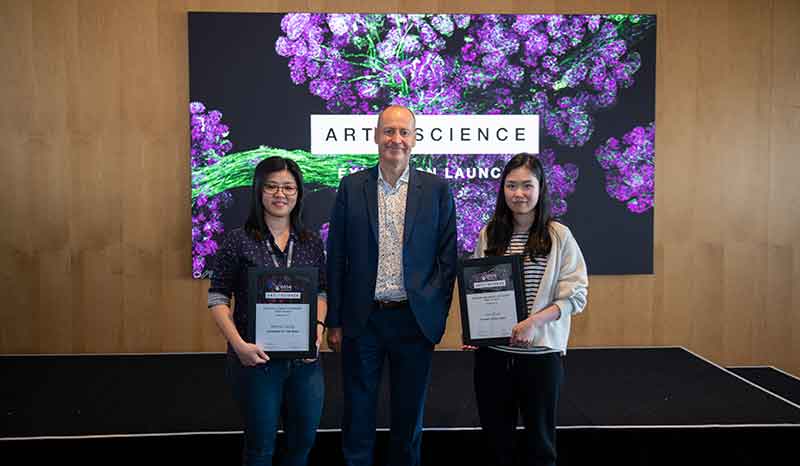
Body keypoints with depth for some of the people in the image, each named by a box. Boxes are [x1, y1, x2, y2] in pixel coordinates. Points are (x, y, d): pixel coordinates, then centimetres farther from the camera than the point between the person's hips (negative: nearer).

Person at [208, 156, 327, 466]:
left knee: (304, 441, 15)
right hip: (255, 358, -3)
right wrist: (239, 344, -16)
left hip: (304, 359, 3)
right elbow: (218, 299, -5)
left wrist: (318, 331, -7)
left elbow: (321, 293, 11)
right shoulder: (238, 241, -5)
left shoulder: (312, 244, 5)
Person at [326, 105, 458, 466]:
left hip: (414, 319, 0)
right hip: (363, 319, 0)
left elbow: (447, 257, 2)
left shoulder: (437, 190, 0)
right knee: (358, 415, 11)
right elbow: (336, 258, 2)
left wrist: (437, 315, -3)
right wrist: (334, 321, 1)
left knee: (409, 415, 14)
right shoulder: (352, 187, 1)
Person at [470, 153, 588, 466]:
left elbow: (575, 295, -6)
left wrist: (534, 321, -19)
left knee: (540, 439, 14)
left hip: (541, 352, -2)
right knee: (495, 438, 14)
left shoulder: (559, 236, -4)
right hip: (492, 352, 3)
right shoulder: (489, 235, 4)